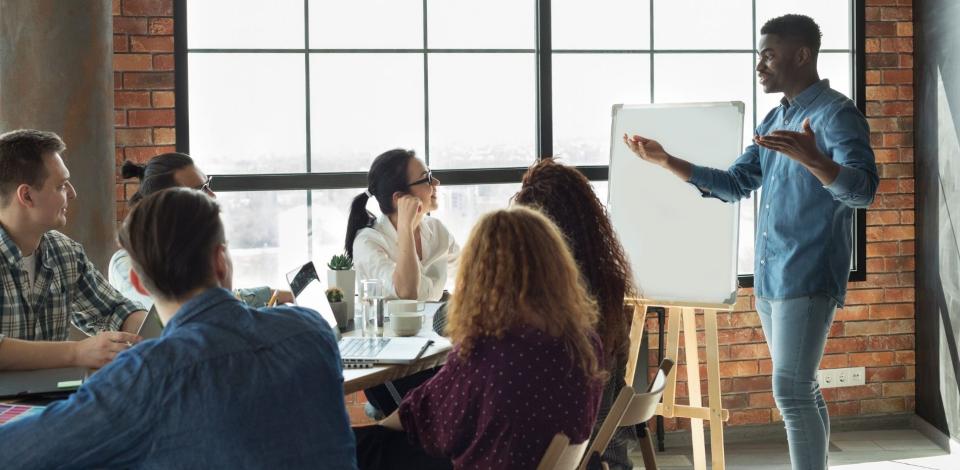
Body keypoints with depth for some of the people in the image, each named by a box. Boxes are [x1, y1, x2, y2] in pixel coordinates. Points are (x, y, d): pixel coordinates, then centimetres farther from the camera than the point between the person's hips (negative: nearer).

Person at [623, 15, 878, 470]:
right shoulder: (774, 120, 16)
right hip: (768, 277, 9)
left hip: (807, 278, -9)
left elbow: (863, 191, -23)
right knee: (800, 392, 12)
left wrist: (813, 160, -43)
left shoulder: (836, 114, -11)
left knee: (791, 393, -13)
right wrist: (666, 161, 10)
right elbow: (735, 185, 19)